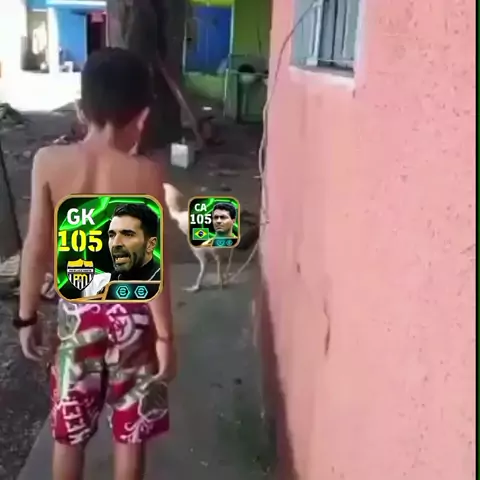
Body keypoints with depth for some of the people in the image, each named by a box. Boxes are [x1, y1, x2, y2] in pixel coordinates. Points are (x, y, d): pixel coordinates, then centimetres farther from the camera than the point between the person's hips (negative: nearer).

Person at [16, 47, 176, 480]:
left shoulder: (48, 163, -11)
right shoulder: (145, 174, -17)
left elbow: (37, 248, -6)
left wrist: (26, 317, 6)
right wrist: (166, 334, -6)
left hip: (76, 311, 2)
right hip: (131, 313, -2)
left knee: (69, 429, 20)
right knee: (130, 430, 17)